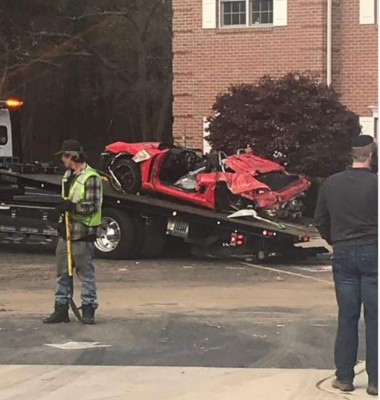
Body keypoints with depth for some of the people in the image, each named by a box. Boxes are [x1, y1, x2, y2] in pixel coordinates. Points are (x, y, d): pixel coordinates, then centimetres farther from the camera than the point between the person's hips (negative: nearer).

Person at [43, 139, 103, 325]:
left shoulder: (91, 177, -13)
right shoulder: (68, 175, 16)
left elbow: (93, 205, -18)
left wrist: (72, 206, -26)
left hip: (83, 234, -8)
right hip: (66, 232, 9)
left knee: (86, 273, -2)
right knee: (62, 273, 11)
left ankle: (88, 309, 6)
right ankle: (61, 309, 17)